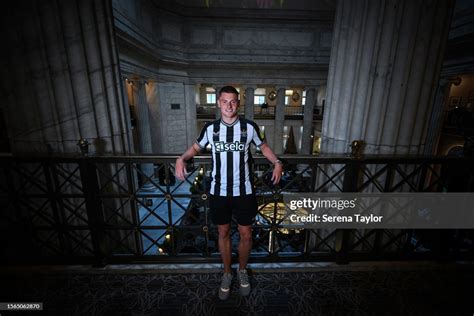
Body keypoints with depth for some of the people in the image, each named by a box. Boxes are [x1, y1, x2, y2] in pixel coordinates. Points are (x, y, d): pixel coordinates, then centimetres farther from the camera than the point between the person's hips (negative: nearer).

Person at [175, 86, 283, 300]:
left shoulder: (249, 127, -5)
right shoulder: (210, 128, -2)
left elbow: (263, 146, 10)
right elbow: (196, 147, 13)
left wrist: (277, 162, -6)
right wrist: (182, 159, -7)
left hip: (244, 192, 0)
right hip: (219, 192, 1)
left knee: (246, 234, 12)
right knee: (223, 233, 16)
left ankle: (242, 270, 41)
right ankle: (227, 273, 40)